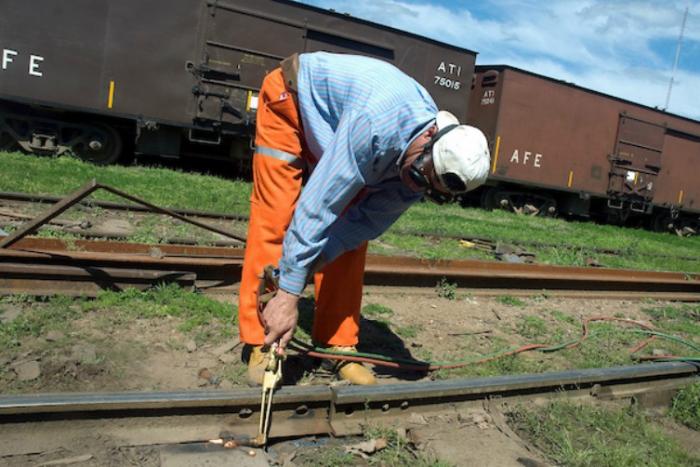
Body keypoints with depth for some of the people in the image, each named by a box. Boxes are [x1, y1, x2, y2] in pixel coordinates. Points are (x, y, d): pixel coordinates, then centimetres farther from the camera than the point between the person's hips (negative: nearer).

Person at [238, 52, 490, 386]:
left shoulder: (431, 168, -19)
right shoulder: (376, 125, -43)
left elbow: (366, 222, -16)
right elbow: (317, 207, -42)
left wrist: (301, 266, -24)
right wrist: (288, 294, -38)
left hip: (335, 127, 6)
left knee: (353, 233, -5)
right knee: (275, 218, -15)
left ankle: (337, 345, 4)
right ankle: (260, 345, -7)